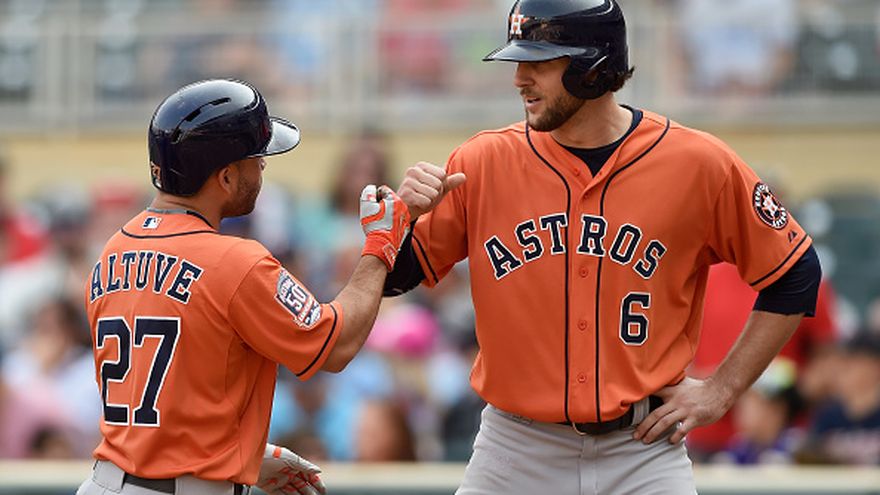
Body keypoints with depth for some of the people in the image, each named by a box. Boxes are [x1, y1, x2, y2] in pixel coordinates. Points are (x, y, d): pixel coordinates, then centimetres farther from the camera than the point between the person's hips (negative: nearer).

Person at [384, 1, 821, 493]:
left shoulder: (699, 164, -6)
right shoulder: (483, 163, -2)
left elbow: (795, 274, 4)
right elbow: (391, 276, 3)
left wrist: (720, 391, 0)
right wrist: (402, 213, -18)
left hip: (642, 450, -1)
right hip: (516, 448, 1)